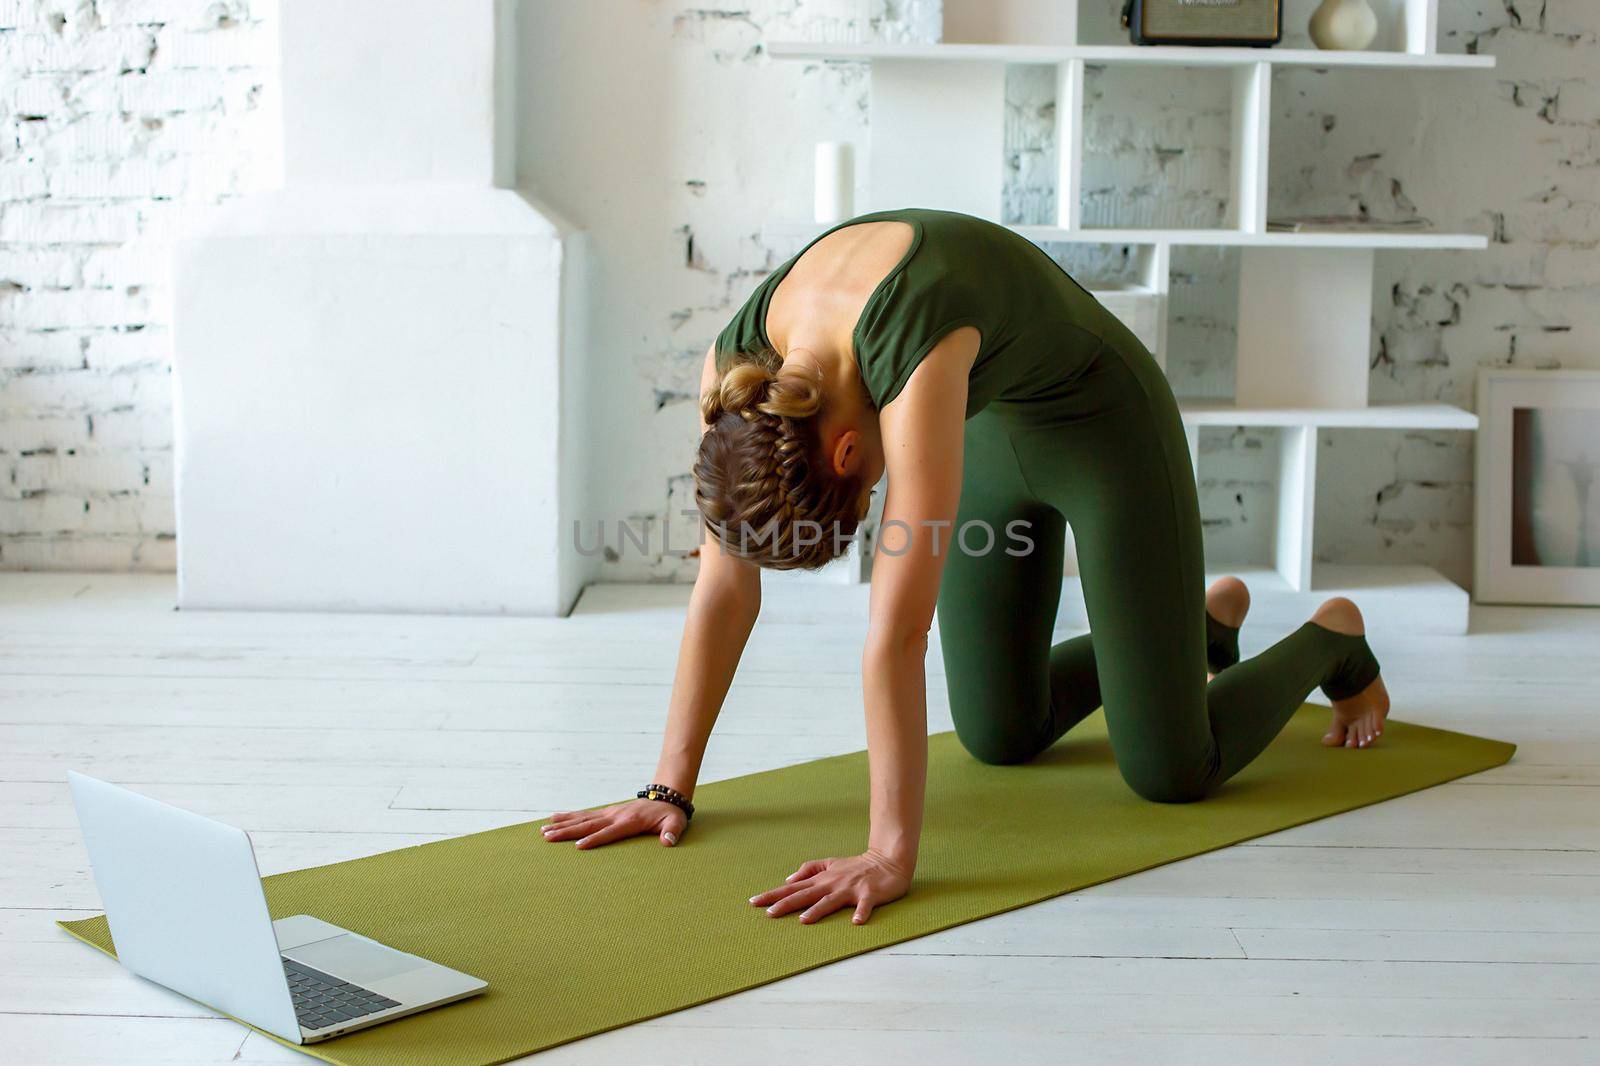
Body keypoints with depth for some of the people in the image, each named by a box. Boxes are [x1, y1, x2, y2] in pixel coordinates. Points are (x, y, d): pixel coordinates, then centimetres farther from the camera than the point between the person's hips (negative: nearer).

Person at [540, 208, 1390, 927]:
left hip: (1101, 423, -6)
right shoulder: (736, 369, -24)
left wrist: (891, 854, -43)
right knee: (1000, 737, 13)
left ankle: (1332, 639, 26)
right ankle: (1203, 620, 37)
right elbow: (725, 588, -17)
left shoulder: (915, 353, -44)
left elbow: (898, 628, -45)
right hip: (992, 424, 6)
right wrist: (670, 789, -16)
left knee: (1169, 771, -4)